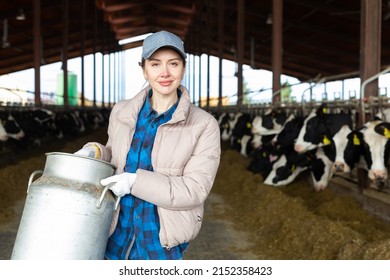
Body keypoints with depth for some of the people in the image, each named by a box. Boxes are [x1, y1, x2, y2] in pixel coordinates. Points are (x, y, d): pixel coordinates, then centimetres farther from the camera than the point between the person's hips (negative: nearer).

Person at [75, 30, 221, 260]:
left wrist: (136, 182, -24)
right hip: (119, 234, 4)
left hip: (163, 243, -3)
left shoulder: (204, 125, -12)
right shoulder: (122, 113, 0)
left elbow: (195, 190, -16)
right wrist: (95, 152, -4)